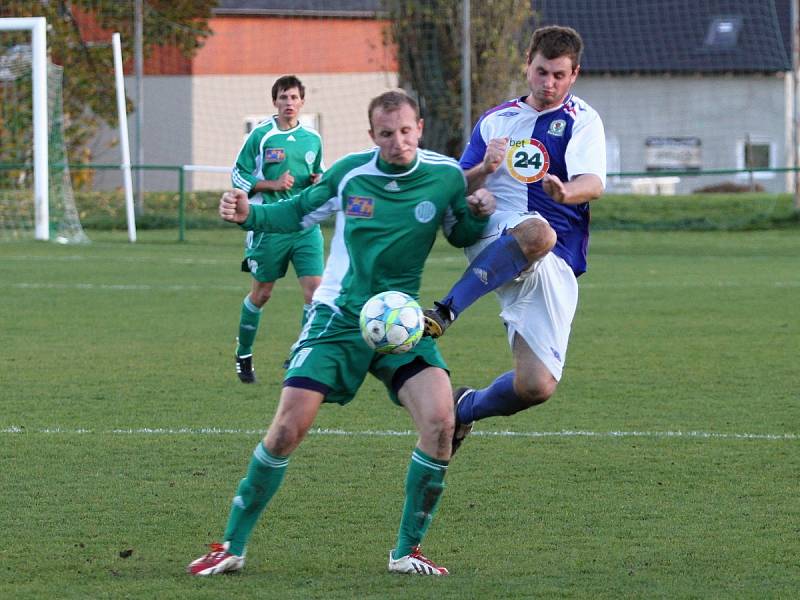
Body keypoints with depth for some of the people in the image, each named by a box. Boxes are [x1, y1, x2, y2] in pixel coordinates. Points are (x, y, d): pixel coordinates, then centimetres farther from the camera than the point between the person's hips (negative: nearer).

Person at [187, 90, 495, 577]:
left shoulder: (445, 176, -5)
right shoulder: (351, 173, -6)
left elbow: (462, 236, 12)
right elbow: (299, 212, 9)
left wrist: (480, 215, -10)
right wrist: (249, 215, -8)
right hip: (338, 318, -1)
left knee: (440, 420, -21)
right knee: (287, 431, -9)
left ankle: (407, 551, -6)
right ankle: (233, 547, 7)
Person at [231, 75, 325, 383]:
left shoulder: (312, 138, 9)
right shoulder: (261, 135, -4)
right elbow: (239, 176, -3)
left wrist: (320, 182, 1)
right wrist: (272, 184, -15)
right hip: (269, 226, -3)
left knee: (315, 289, -10)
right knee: (261, 293, 8)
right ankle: (243, 355, 26)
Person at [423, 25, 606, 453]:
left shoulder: (581, 121, 5)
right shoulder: (496, 121, 15)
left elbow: (593, 184, -14)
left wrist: (565, 191, -38)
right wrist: (483, 169, -10)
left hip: (556, 266, 0)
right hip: (492, 235, 0)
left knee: (537, 387, -12)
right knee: (538, 232, -39)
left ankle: (466, 409, 18)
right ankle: (443, 314, -40)